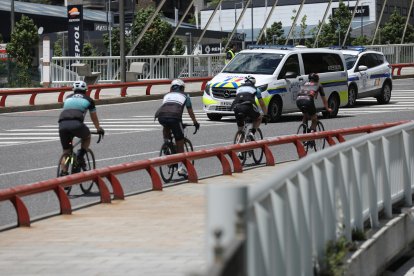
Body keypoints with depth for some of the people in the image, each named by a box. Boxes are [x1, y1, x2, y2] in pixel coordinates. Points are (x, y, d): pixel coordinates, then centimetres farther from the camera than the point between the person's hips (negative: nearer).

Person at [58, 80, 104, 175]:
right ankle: (80, 156, 10)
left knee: (66, 151, 17)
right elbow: (94, 118, 37)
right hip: (76, 124, -3)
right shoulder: (88, 99, 24)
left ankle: (63, 173, 5)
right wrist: (99, 129, 54)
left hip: (62, 124, 3)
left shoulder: (68, 98, 31)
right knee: (87, 137, 29)